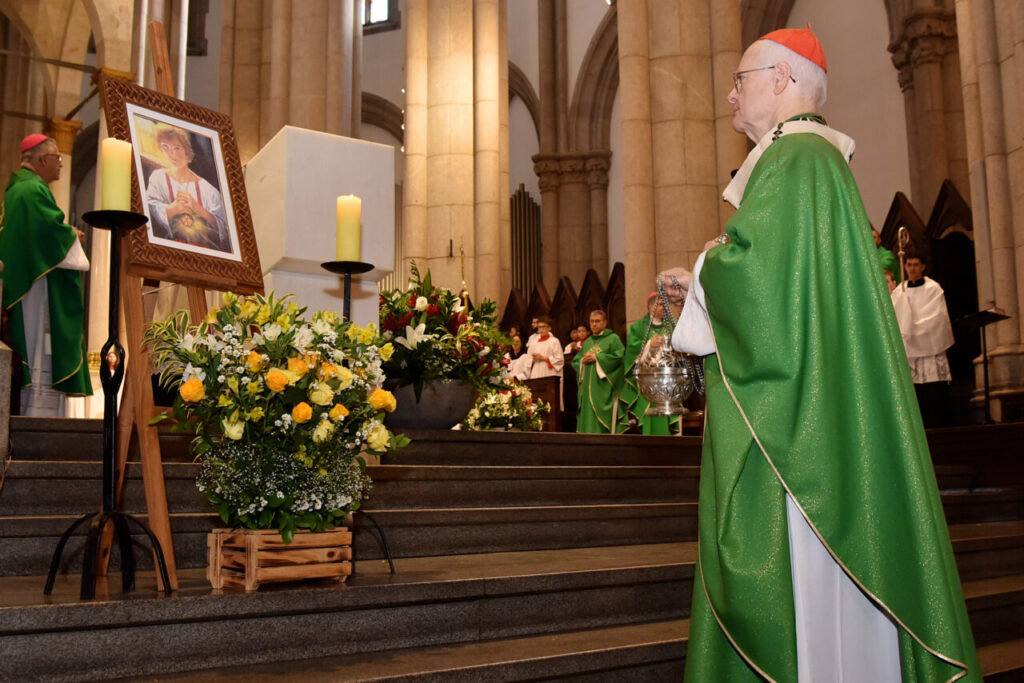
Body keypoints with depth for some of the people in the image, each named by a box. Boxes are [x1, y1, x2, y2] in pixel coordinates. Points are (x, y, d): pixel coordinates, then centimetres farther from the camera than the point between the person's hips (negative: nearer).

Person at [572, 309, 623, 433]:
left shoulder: (613, 338, 4)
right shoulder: (587, 342, 21)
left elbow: (619, 355, -11)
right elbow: (575, 361, 20)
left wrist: (597, 357, -12)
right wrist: (582, 361, -3)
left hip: (603, 386, -6)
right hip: (587, 386, 6)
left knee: (601, 418, -12)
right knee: (587, 415, 1)